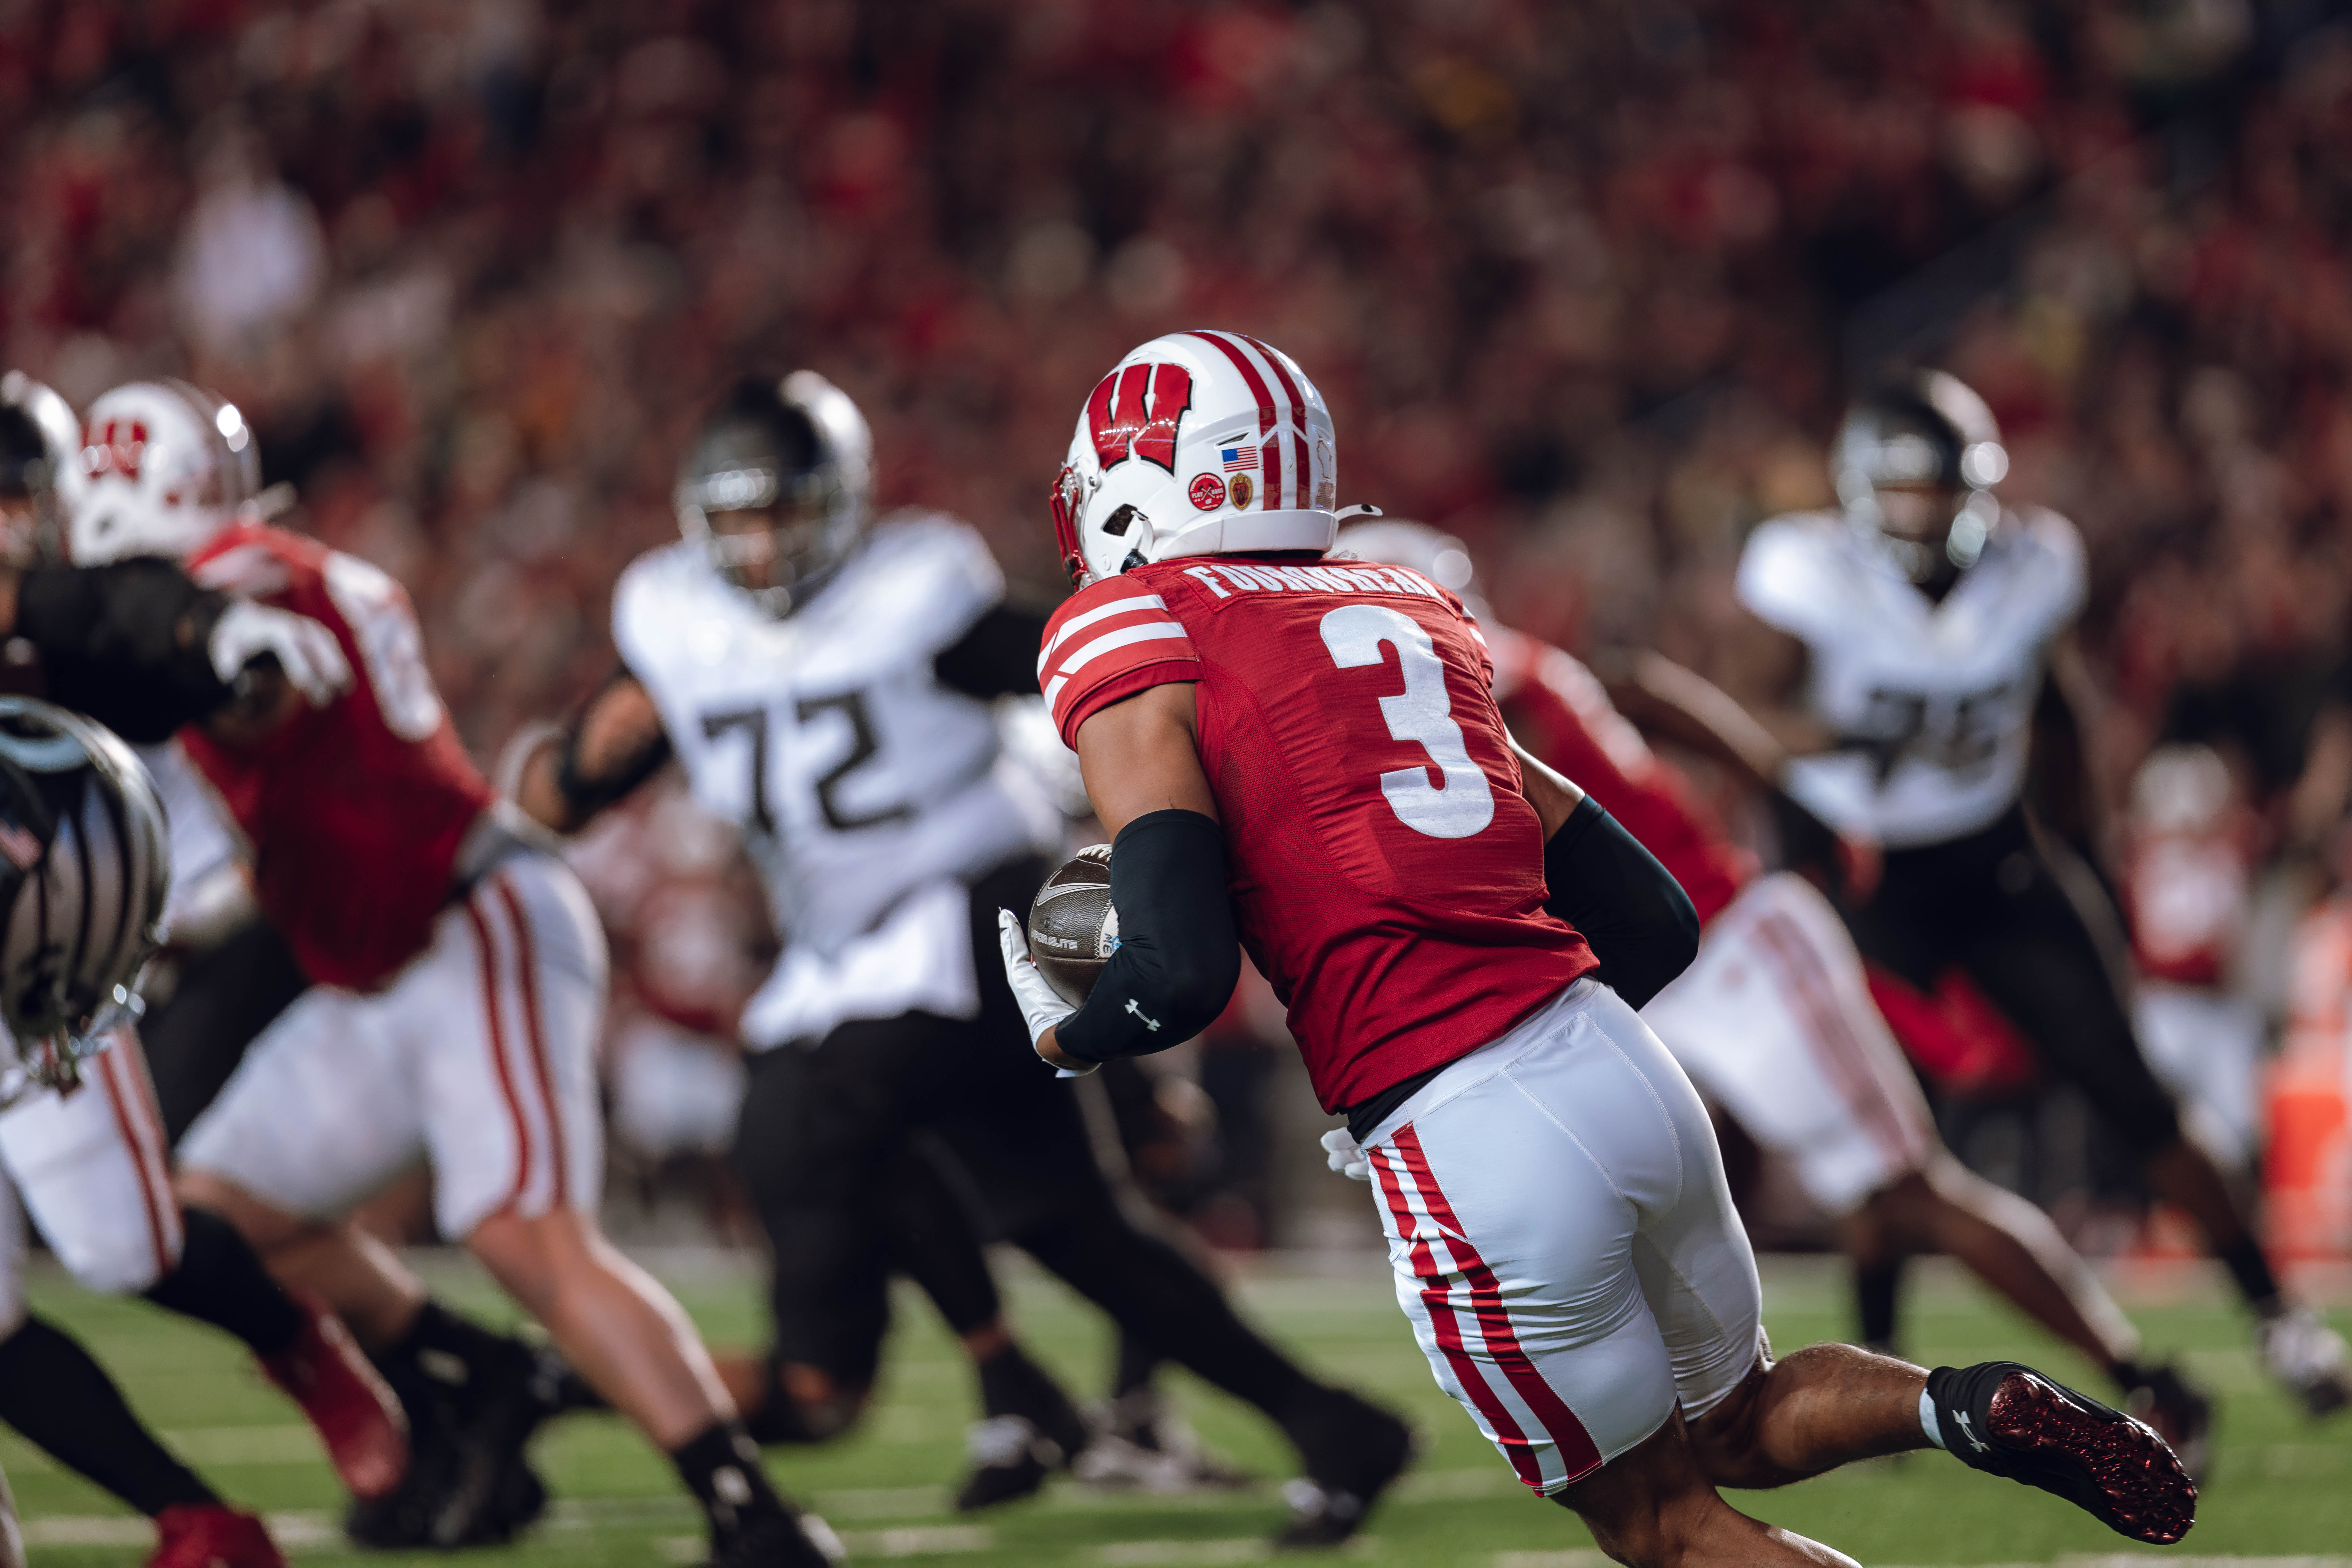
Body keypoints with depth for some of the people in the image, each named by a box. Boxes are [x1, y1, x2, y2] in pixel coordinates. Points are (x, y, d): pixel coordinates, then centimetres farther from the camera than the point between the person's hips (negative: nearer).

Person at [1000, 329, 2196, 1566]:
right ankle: (1964, 1409, 2)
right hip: (1624, 1068, 7)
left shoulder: (1131, 641, -2)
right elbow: (1655, 925, 18)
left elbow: (1180, 973, -13)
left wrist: (1060, 1034, 7)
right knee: (1740, 1423, 28)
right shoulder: (1415, 617, 19)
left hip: (1469, 1148, -6)